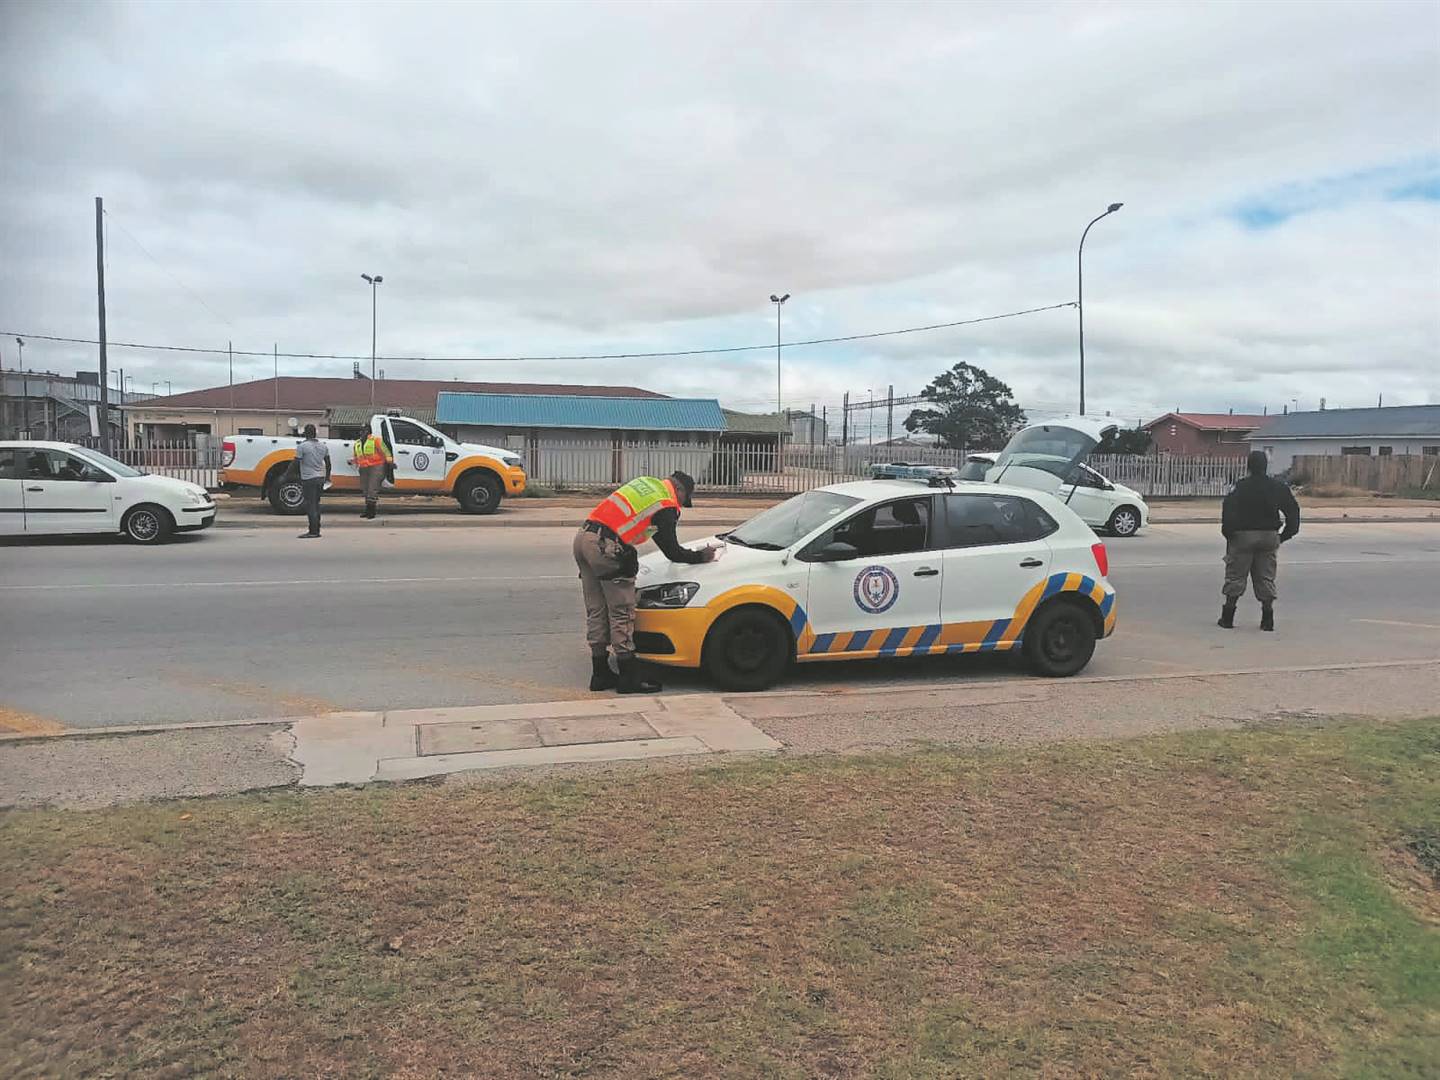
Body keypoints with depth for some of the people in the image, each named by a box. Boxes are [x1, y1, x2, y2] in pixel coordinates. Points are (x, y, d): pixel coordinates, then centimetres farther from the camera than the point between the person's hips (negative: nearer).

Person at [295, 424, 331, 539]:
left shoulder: (303, 446, -11)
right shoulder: (323, 446, 9)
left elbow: (296, 463, -12)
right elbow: (328, 463, 15)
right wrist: (327, 477, 25)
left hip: (309, 479, -6)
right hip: (320, 478, 6)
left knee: (310, 506, -4)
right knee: (316, 505, 14)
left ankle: (313, 531, -7)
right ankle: (316, 530, 16)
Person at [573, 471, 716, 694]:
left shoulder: (646, 482, 21)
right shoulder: (667, 507, -2)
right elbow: (672, 553, 3)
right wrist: (701, 556, 18)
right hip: (606, 547, -9)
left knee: (596, 612, 13)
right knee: (622, 614, 0)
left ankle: (600, 675, 20)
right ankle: (629, 678, 5)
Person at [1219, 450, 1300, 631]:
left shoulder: (1241, 487, -10)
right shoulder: (1277, 487, 3)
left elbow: (1229, 510, -18)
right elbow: (1293, 509, 7)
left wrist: (1228, 532, -8)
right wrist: (1285, 535, 12)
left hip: (1243, 536, -3)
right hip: (1269, 537, 3)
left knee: (1235, 576, 4)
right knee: (1266, 577, 10)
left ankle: (1228, 617, 5)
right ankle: (1268, 619, 7)